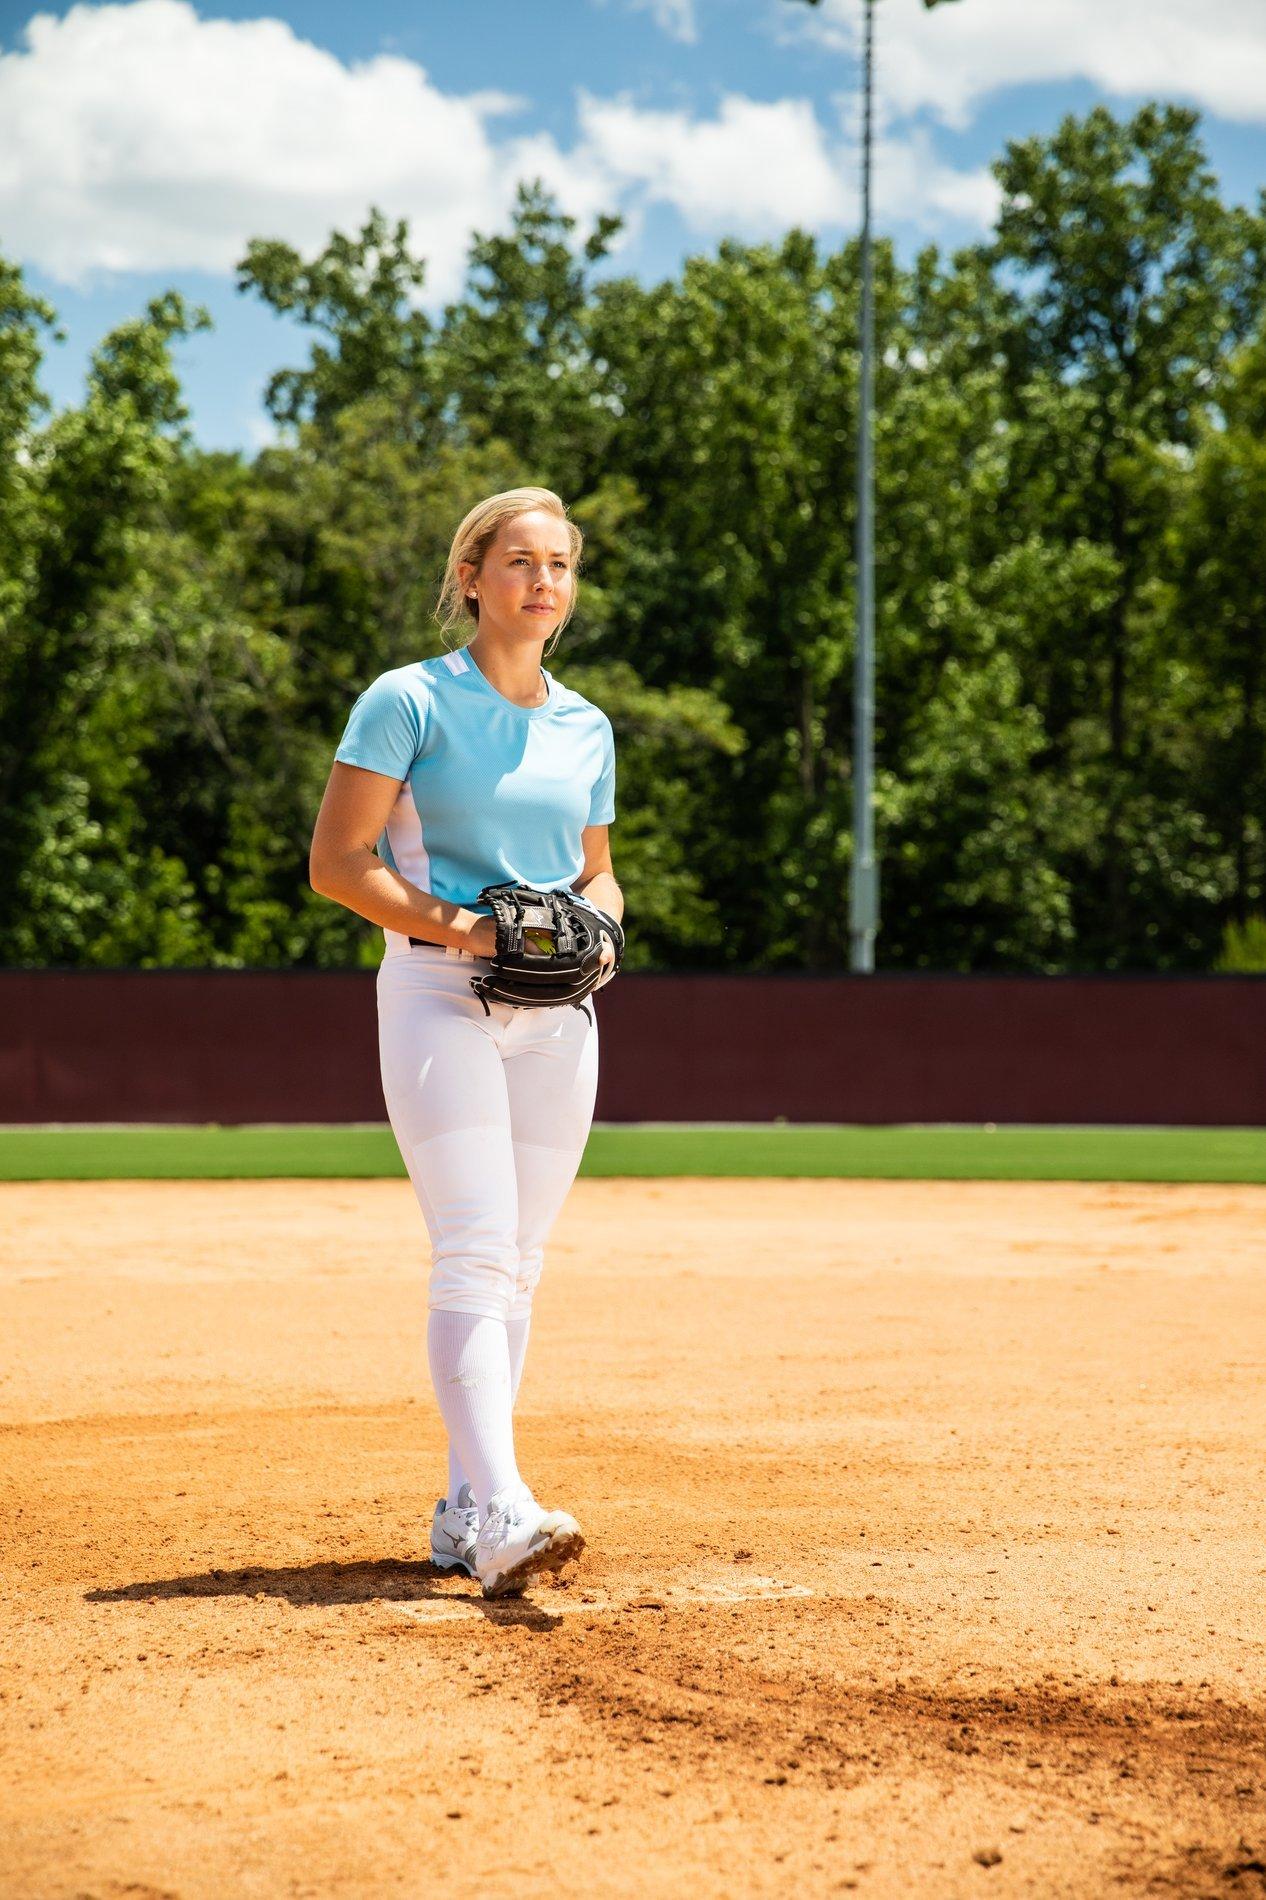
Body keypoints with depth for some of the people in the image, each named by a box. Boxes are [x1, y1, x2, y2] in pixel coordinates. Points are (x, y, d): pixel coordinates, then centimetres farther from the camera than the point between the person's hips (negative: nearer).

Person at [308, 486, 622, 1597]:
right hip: (439, 997, -6)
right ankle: (502, 1514, -27)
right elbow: (336, 863, -6)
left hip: (556, 1012, 6)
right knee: (473, 1255, -17)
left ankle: (464, 1513, 14)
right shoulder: (408, 702, -3)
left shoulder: (584, 727, 14)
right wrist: (455, 925, -18)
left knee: (516, 1266, 6)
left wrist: (598, 921, 1)